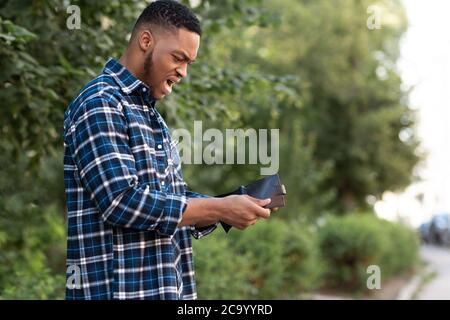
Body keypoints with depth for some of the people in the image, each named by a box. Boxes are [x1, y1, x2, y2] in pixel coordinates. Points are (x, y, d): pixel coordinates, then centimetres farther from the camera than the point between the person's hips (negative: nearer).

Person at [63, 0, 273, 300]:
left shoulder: (150, 113, 17)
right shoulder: (100, 103, -12)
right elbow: (122, 201, -21)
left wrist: (230, 206, -1)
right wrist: (220, 209, -18)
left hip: (164, 285, 9)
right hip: (118, 287, -9)